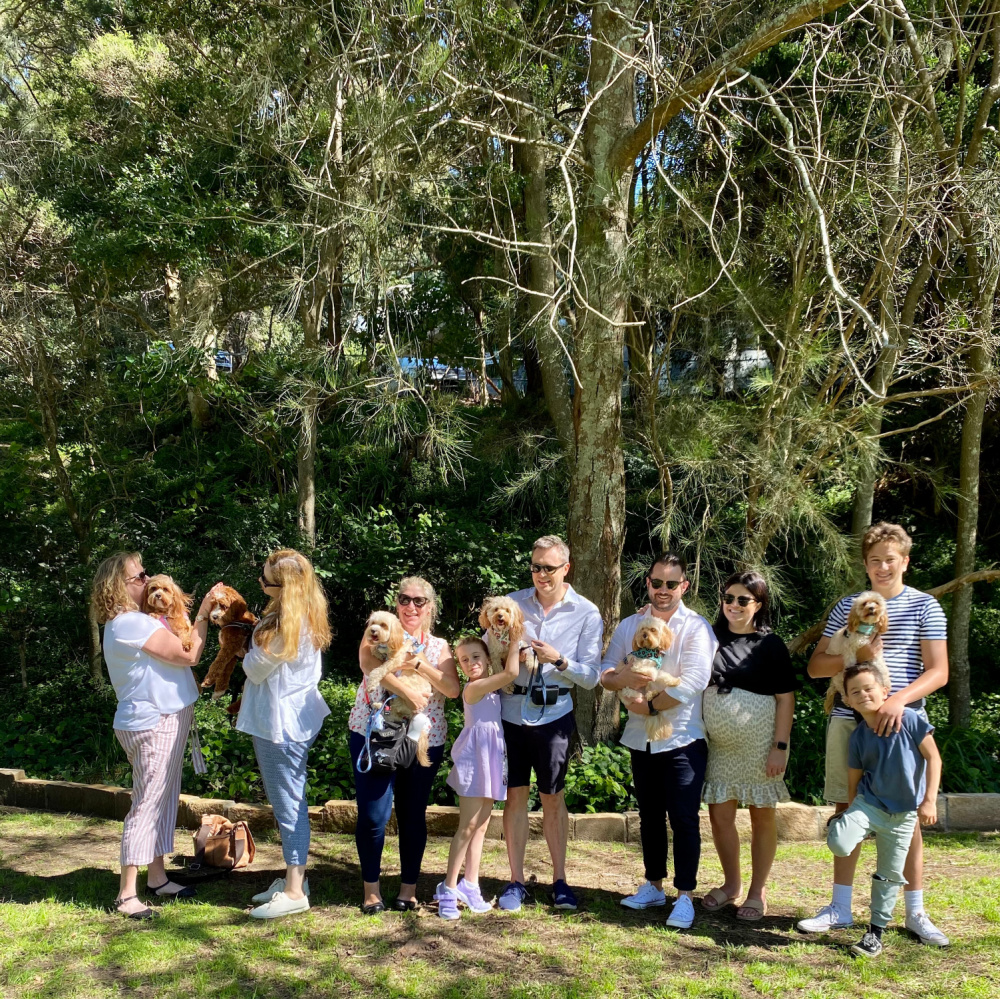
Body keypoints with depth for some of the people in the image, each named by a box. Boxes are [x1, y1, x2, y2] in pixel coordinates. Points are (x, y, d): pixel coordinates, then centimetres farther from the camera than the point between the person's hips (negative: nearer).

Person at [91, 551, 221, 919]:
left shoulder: (127, 622, 14)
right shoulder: (132, 624, -19)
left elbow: (173, 656, 15)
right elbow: (189, 655, -18)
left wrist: (201, 614, 9)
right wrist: (202, 615, -10)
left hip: (163, 721, 11)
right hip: (152, 725, -11)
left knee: (165, 799, 15)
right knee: (147, 804, -7)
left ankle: (157, 877, 24)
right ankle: (127, 894, -1)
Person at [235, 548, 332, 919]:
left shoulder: (284, 627, -23)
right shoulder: (309, 617, 6)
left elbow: (255, 669, -13)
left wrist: (251, 649, 6)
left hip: (280, 724, -10)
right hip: (297, 717, 10)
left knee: (288, 805, -3)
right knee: (291, 801, 17)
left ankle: (294, 892, 4)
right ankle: (293, 876, 28)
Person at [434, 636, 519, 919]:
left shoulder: (490, 686, 10)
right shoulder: (473, 688, -15)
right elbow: (511, 673, -21)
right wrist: (515, 637, -14)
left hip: (491, 759, 8)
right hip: (475, 758, -8)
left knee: (480, 826, 10)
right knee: (468, 826, -6)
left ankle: (470, 886, 15)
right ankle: (448, 889, 0)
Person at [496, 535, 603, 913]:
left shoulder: (587, 614, -1)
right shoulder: (512, 602, 4)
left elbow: (591, 676, -4)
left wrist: (559, 660, -19)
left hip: (553, 713, -1)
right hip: (510, 709, 1)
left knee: (552, 797, 7)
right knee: (515, 794, 5)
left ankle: (559, 880, 20)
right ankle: (516, 881, 15)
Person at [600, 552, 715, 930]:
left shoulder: (696, 628, -8)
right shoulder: (629, 626, 7)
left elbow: (692, 682, -19)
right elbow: (605, 673, 5)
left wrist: (649, 706, -14)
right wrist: (623, 679, -18)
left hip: (683, 739, -5)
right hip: (641, 739, 5)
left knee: (683, 818, -5)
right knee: (649, 816, 15)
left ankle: (685, 896, 5)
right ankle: (653, 886, 28)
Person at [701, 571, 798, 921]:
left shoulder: (770, 645, -5)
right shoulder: (712, 639, 5)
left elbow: (786, 698, -7)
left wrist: (780, 747, -13)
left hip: (758, 744, -4)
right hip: (719, 743, 4)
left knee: (761, 815, 7)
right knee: (720, 815, 7)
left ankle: (757, 892, 19)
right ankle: (731, 883, 27)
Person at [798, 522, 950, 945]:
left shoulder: (924, 607, 1)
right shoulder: (847, 607, 8)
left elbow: (938, 671, -6)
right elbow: (815, 666, 7)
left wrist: (900, 698, -22)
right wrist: (857, 654, -12)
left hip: (901, 723, -2)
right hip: (848, 722, 2)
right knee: (847, 811, 7)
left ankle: (915, 913, 16)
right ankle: (840, 908, 16)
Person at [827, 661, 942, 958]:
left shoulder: (910, 719, -12)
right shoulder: (858, 737, -4)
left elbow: (933, 758, -7)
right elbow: (854, 779, 5)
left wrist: (929, 800, -12)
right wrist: (850, 818, 8)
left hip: (903, 814, -1)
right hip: (867, 803, 1)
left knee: (890, 875, 8)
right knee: (839, 843, -24)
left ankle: (876, 931, 23)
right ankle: (860, 833, 10)